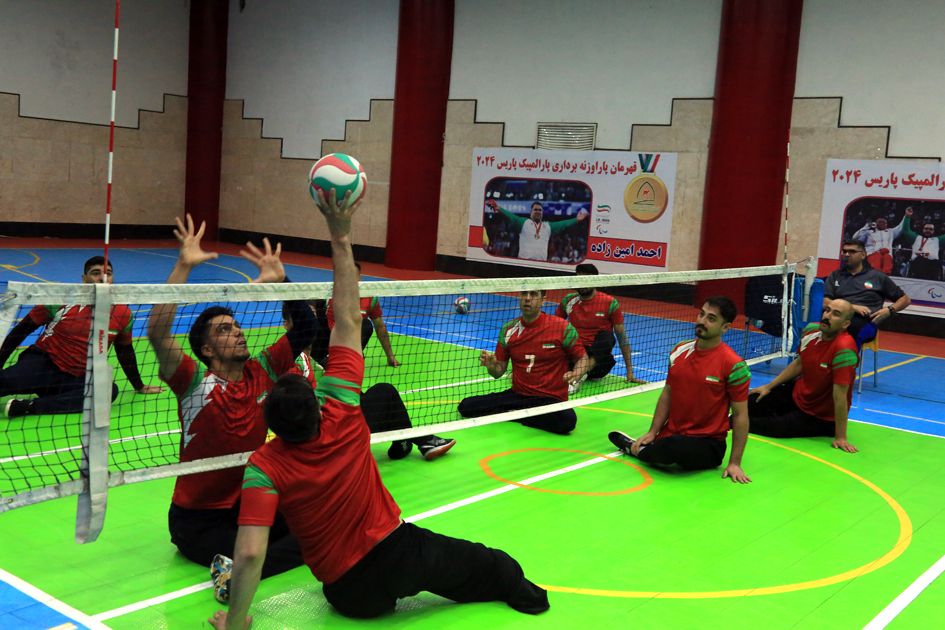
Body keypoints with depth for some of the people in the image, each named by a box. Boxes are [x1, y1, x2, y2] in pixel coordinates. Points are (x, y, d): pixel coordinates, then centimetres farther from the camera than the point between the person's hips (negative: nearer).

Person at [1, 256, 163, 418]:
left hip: (78, 379, 4)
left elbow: (125, 352, 14)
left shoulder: (122, 313, -2)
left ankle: (29, 406, -32)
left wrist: (139, 386, 21)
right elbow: (22, 329, 1)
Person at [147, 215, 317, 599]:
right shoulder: (195, 383, -13)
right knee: (255, 553, -31)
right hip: (198, 517, -7)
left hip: (251, 503, 7)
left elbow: (305, 330, -2)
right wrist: (184, 267, -33)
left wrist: (281, 280, -14)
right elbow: (157, 333, -29)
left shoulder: (262, 372, 0)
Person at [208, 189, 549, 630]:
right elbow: (348, 321, -18)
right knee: (486, 563, 28)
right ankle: (523, 592, 48)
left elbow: (250, 554, -34)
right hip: (401, 550, 0)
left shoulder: (265, 467, -25)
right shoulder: (342, 418, -22)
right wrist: (341, 238, -15)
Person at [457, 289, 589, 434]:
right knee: (465, 406, -14)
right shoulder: (508, 329, 4)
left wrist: (574, 376, -19)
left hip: (550, 400, -2)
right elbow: (499, 371, 10)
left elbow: (582, 359, 3)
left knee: (567, 421, -37)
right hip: (517, 395, 2)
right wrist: (491, 366, -14)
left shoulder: (563, 328, -6)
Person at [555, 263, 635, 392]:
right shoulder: (568, 301, 4)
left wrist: (629, 370, -7)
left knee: (606, 336, -33)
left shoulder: (610, 303, -4)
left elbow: (622, 337, -3)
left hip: (598, 355, -2)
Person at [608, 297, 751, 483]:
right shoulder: (679, 351, 4)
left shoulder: (733, 365, -13)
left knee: (675, 447, -35)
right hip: (670, 435, 6)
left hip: (708, 445, -6)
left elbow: (740, 415, -9)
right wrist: (652, 433, 4)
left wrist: (734, 464, -11)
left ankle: (636, 449, -7)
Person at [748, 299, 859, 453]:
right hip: (797, 392, 7)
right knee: (750, 403, 3)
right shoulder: (811, 330, -11)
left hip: (820, 416, -6)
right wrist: (769, 386, 11)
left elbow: (839, 395, -32)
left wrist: (840, 437, -28)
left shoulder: (844, 348, -34)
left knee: (776, 428, -18)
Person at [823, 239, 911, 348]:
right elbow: (825, 302, 6)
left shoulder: (877, 276, 18)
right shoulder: (835, 275, 21)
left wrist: (890, 310, 2)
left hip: (865, 322, -2)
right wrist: (853, 307, -7)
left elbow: (905, 299, 23)